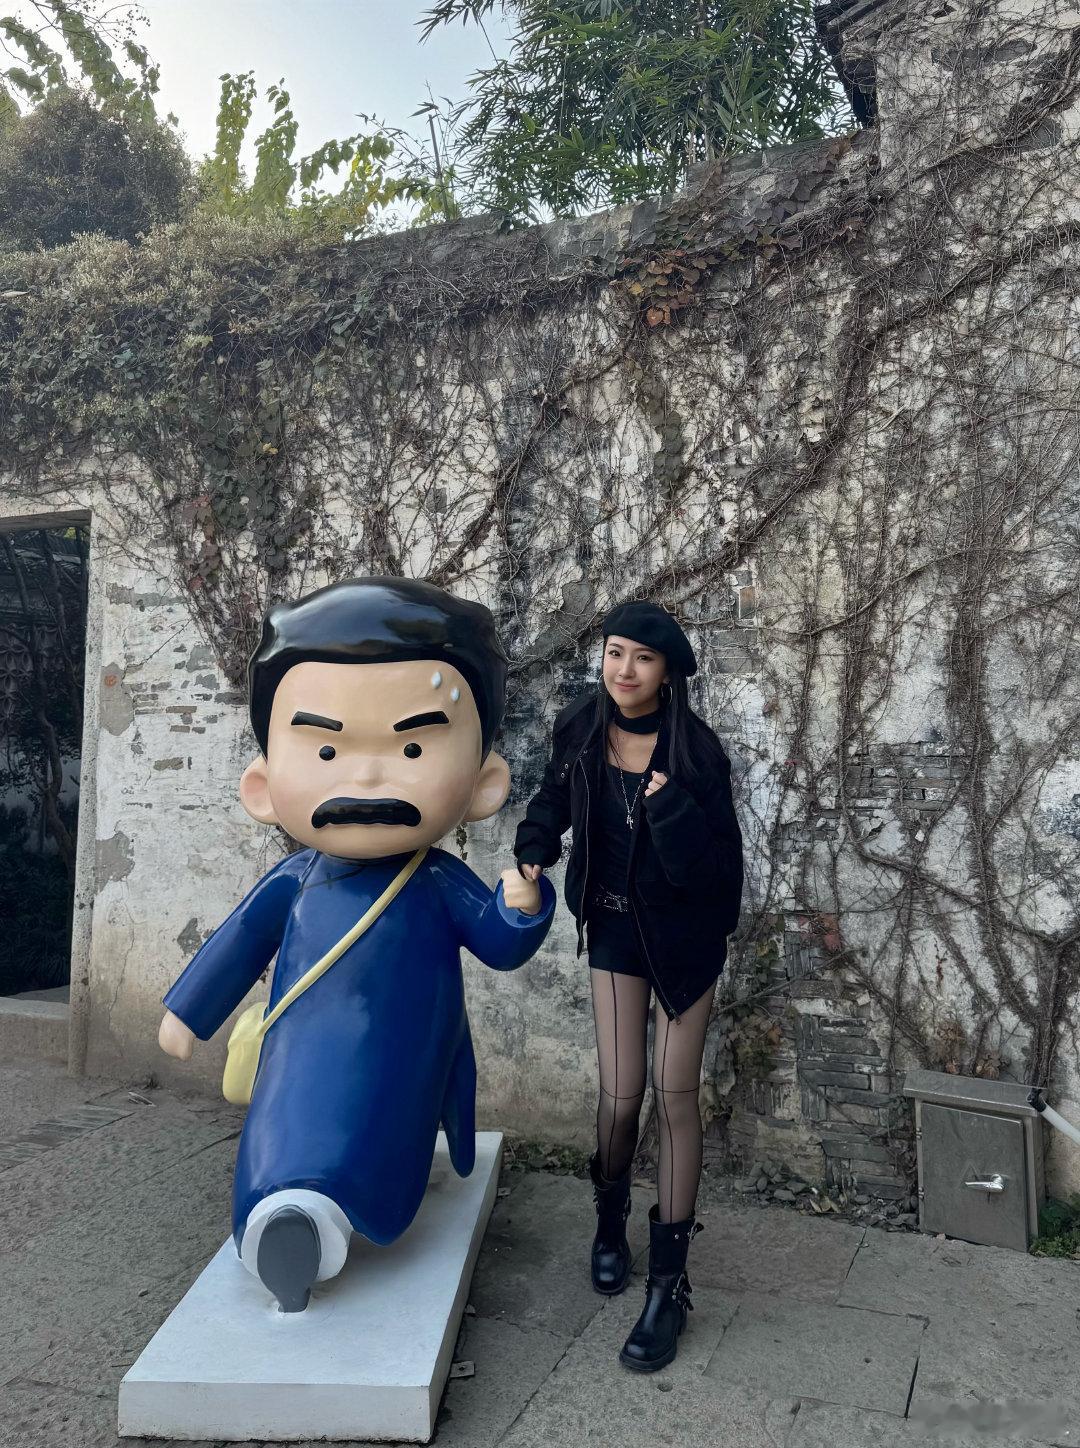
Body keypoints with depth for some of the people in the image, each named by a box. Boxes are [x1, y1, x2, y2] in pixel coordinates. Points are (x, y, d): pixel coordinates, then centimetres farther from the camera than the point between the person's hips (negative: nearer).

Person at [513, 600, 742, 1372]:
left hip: (685, 936, -2)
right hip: (616, 929, 2)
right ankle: (611, 1217, 37)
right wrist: (535, 852, -8)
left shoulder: (695, 749, -20)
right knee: (621, 1094, 6)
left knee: (675, 1096, 2)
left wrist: (668, 803, -36)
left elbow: (714, 866, -23)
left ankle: (669, 1284, 16)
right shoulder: (580, 728, -10)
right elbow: (555, 797, 9)